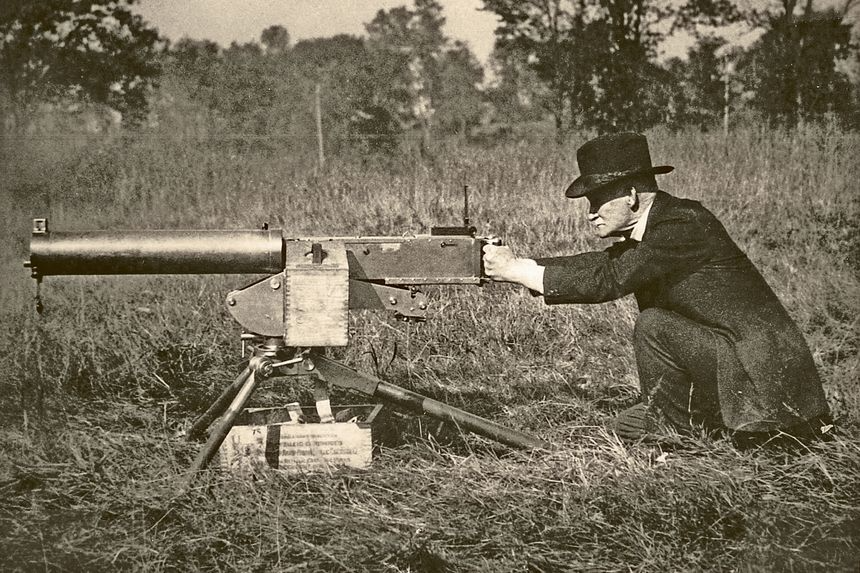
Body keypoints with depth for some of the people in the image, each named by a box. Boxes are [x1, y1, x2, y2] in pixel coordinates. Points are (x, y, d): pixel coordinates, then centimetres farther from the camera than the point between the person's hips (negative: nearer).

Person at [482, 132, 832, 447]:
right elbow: (597, 265, 5)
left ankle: (672, 422, -3)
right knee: (628, 428, 12)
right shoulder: (649, 230, 8)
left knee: (653, 325, -21)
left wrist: (514, 270, -20)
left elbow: (608, 281, -25)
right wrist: (514, 263, -5)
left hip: (768, 380, -9)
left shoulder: (684, 223, -21)